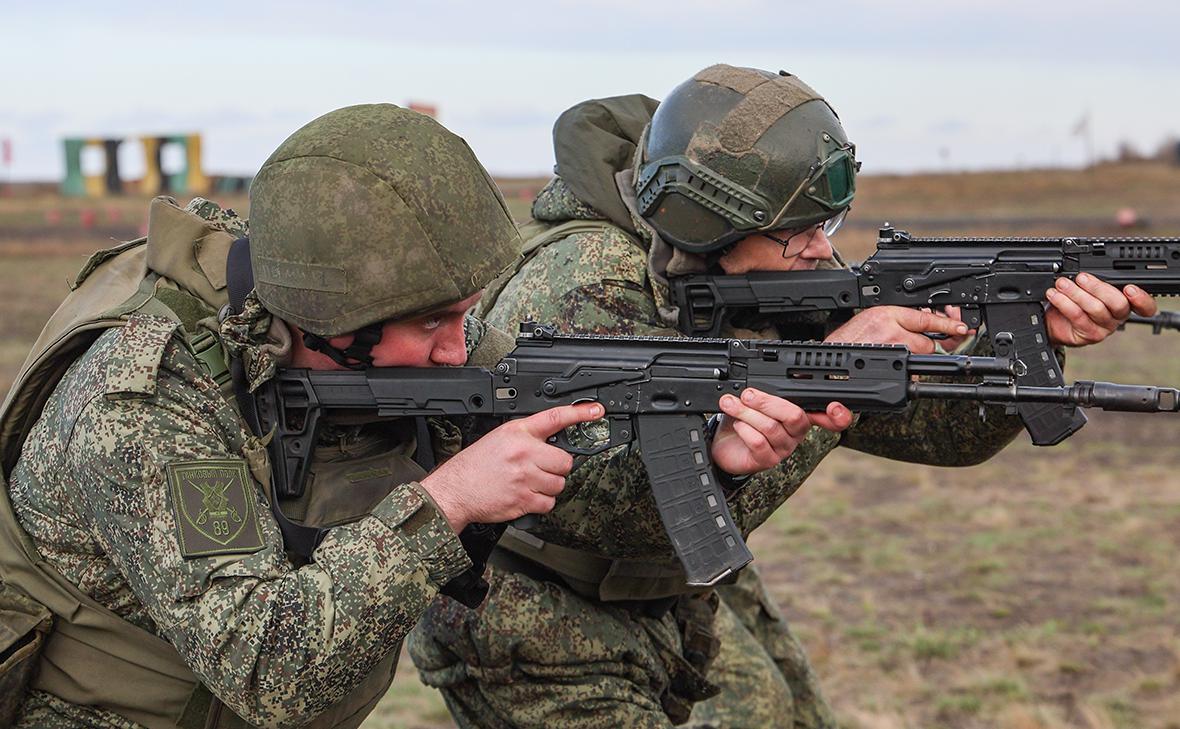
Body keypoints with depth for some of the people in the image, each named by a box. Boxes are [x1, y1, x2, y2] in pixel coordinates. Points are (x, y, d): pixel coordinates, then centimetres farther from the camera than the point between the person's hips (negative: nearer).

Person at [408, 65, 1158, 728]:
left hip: (688, 601, 7)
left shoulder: (788, 282, -9)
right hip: (533, 625, -7)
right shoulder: (578, 288, -30)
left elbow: (931, 424, -7)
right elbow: (644, 510, -40)